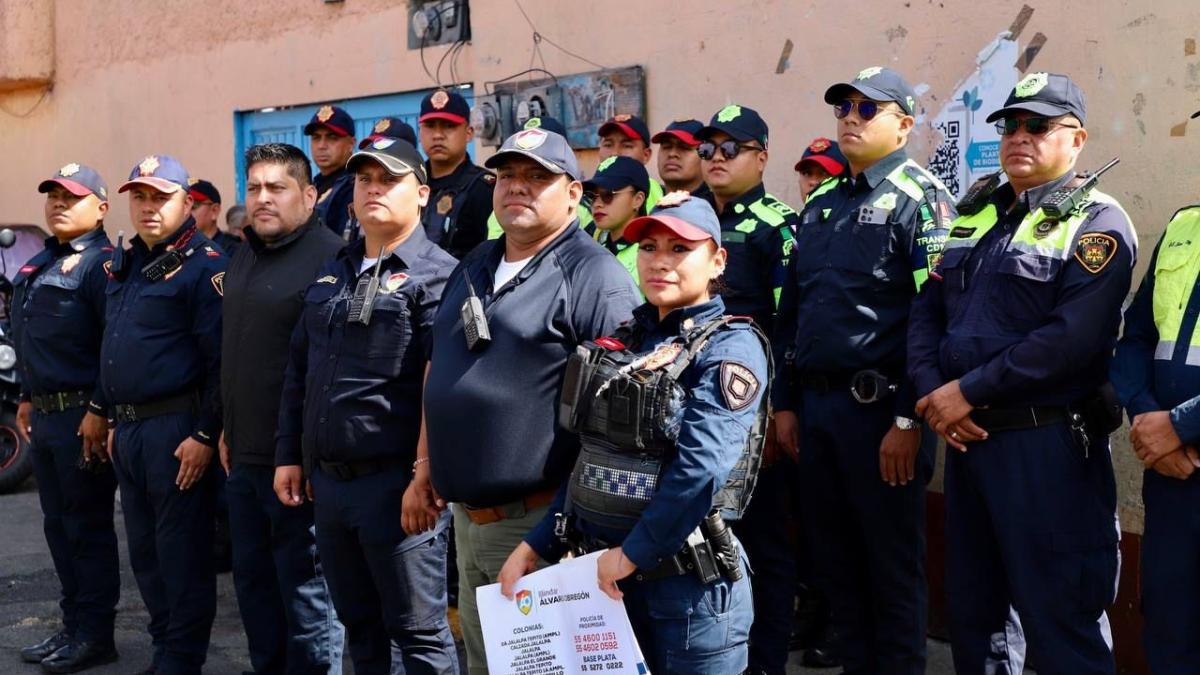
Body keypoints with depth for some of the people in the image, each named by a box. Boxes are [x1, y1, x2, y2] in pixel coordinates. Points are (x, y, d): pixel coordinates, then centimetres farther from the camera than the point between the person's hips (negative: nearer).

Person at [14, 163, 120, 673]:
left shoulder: (101, 264, -11)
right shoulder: (37, 266, 17)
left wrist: (100, 410, -22)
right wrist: (27, 398, 21)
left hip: (83, 418, -9)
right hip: (45, 415, 9)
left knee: (88, 529, -1)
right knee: (58, 527, 14)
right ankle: (73, 626, 24)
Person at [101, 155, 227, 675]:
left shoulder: (203, 267, -12)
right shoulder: (123, 265, 15)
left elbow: (221, 360, -17)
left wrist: (205, 436, -19)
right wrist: (115, 422, 19)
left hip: (176, 430, -9)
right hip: (128, 430, 9)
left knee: (182, 555, -1)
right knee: (144, 553, 16)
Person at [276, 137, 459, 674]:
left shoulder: (437, 275, -8)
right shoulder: (331, 275, 16)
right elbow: (298, 372, 19)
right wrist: (289, 454, 14)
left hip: (395, 480, -7)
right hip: (327, 480, 7)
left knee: (418, 632, 2)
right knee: (358, 623, 18)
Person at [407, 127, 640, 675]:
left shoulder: (595, 279, -11)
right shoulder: (473, 268, 14)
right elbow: (439, 372, 21)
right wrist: (424, 469, 15)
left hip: (540, 522, -8)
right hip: (466, 519, 8)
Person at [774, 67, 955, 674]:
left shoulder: (921, 199, -7)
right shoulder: (819, 205, 16)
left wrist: (910, 420, -19)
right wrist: (785, 402, 13)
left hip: (878, 409, -7)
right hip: (815, 406, 7)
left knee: (892, 562, 4)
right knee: (834, 556, 14)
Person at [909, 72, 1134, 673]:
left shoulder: (1097, 225, -7)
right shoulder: (975, 214, 15)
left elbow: (1071, 338, -19)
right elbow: (927, 310, 11)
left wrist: (968, 391, -17)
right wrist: (933, 393, -6)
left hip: (1047, 441, -7)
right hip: (966, 436, 7)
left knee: (1061, 624, -1)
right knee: (972, 607, 17)